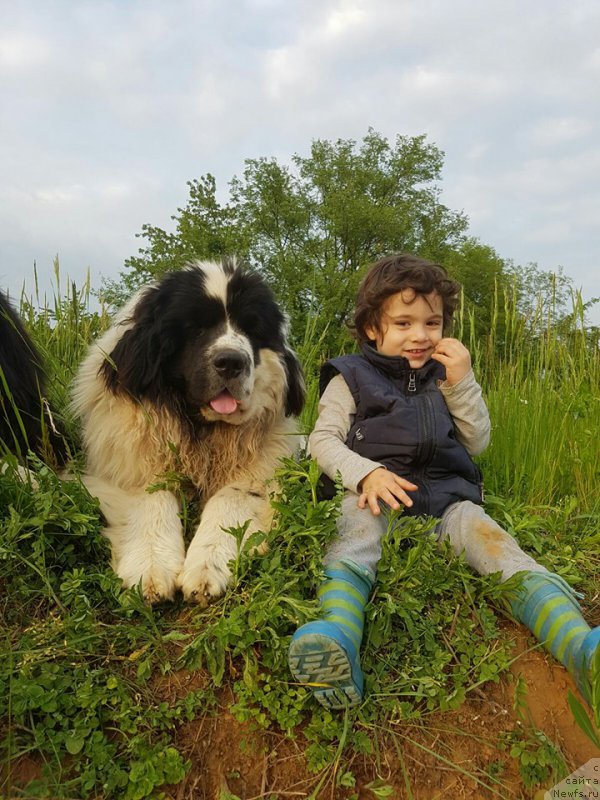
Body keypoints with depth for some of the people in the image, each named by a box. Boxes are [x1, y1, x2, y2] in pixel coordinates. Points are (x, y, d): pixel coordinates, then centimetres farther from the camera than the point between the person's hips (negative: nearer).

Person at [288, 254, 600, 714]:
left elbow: (478, 443, 17)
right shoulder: (351, 377, 11)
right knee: (354, 535, -35)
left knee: (489, 537, -26)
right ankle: (338, 640, -60)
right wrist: (367, 473, -19)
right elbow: (323, 440, 1)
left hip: (446, 494, 3)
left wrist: (462, 384, 3)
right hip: (375, 493, -2)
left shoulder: (446, 375, 21)